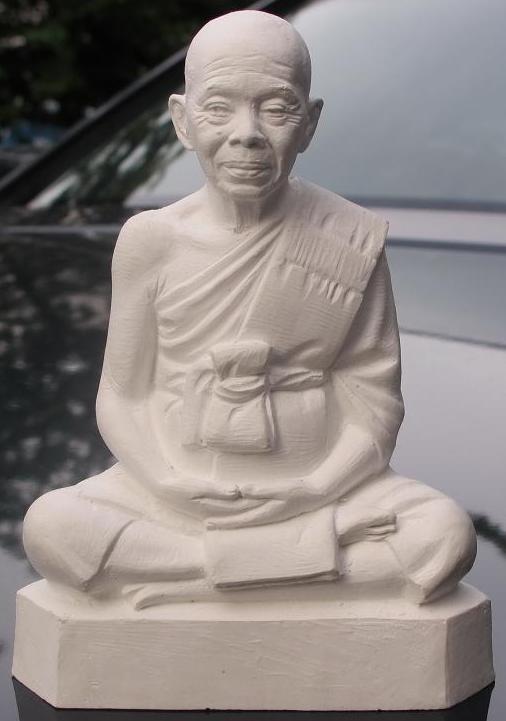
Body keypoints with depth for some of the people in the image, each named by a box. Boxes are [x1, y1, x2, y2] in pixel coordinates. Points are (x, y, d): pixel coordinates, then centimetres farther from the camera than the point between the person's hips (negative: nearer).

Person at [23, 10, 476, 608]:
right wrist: (173, 484, -13)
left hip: (314, 490, 0)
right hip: (177, 494, 1)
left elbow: (372, 404, 0)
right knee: (49, 527, -27)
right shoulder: (152, 241, -1)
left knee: (446, 537, -27)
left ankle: (175, 577, -19)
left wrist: (314, 490, -15)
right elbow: (124, 398, 4)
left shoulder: (350, 241, -3)